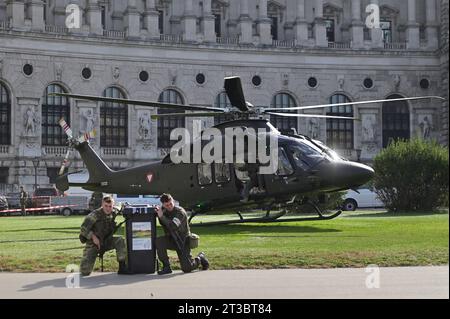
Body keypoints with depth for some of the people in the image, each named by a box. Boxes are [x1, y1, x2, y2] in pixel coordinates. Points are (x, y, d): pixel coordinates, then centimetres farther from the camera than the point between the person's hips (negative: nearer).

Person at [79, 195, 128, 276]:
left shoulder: (114, 212, -3)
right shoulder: (95, 215, -18)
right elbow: (84, 228, -17)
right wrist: (93, 237, -27)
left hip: (106, 242, 4)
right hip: (93, 244, -4)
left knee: (120, 241, -26)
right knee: (85, 272, -13)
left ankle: (122, 267, -19)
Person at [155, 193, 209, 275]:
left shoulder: (180, 211, -20)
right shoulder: (164, 210, -1)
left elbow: (173, 226, -36)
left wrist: (161, 216, -34)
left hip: (183, 241, -5)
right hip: (172, 239, 5)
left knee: (187, 268, -12)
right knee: (158, 241, -27)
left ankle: (200, 258, 22)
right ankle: (166, 267, -14)